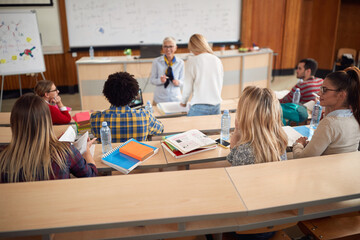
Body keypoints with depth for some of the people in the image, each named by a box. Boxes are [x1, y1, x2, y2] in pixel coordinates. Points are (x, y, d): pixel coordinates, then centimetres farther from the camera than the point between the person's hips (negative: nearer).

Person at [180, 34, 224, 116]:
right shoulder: (217, 60, 7)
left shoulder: (192, 61, -6)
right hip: (216, 106, 5)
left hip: (199, 107, -4)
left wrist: (183, 102, 17)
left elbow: (187, 87, 0)